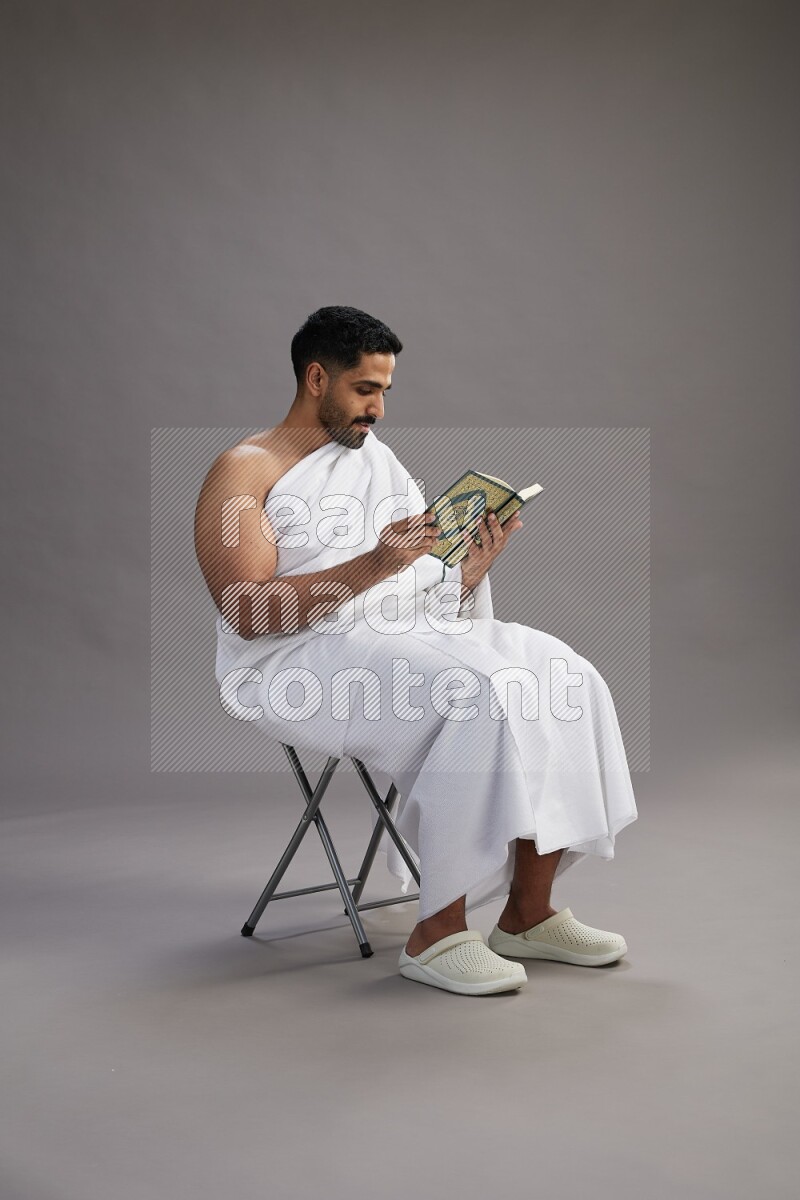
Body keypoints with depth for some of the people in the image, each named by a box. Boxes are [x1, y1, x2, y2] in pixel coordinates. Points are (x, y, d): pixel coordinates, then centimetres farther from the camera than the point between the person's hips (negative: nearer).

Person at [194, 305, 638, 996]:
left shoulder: (375, 454, 21)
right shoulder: (244, 471, 0)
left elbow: (430, 582, 18)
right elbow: (248, 613, -15)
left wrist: (473, 568, -6)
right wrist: (376, 565, -25)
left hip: (418, 628, 7)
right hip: (303, 660, -7)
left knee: (564, 681, -16)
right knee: (481, 702, -32)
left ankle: (528, 914, -10)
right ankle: (437, 933, -22)